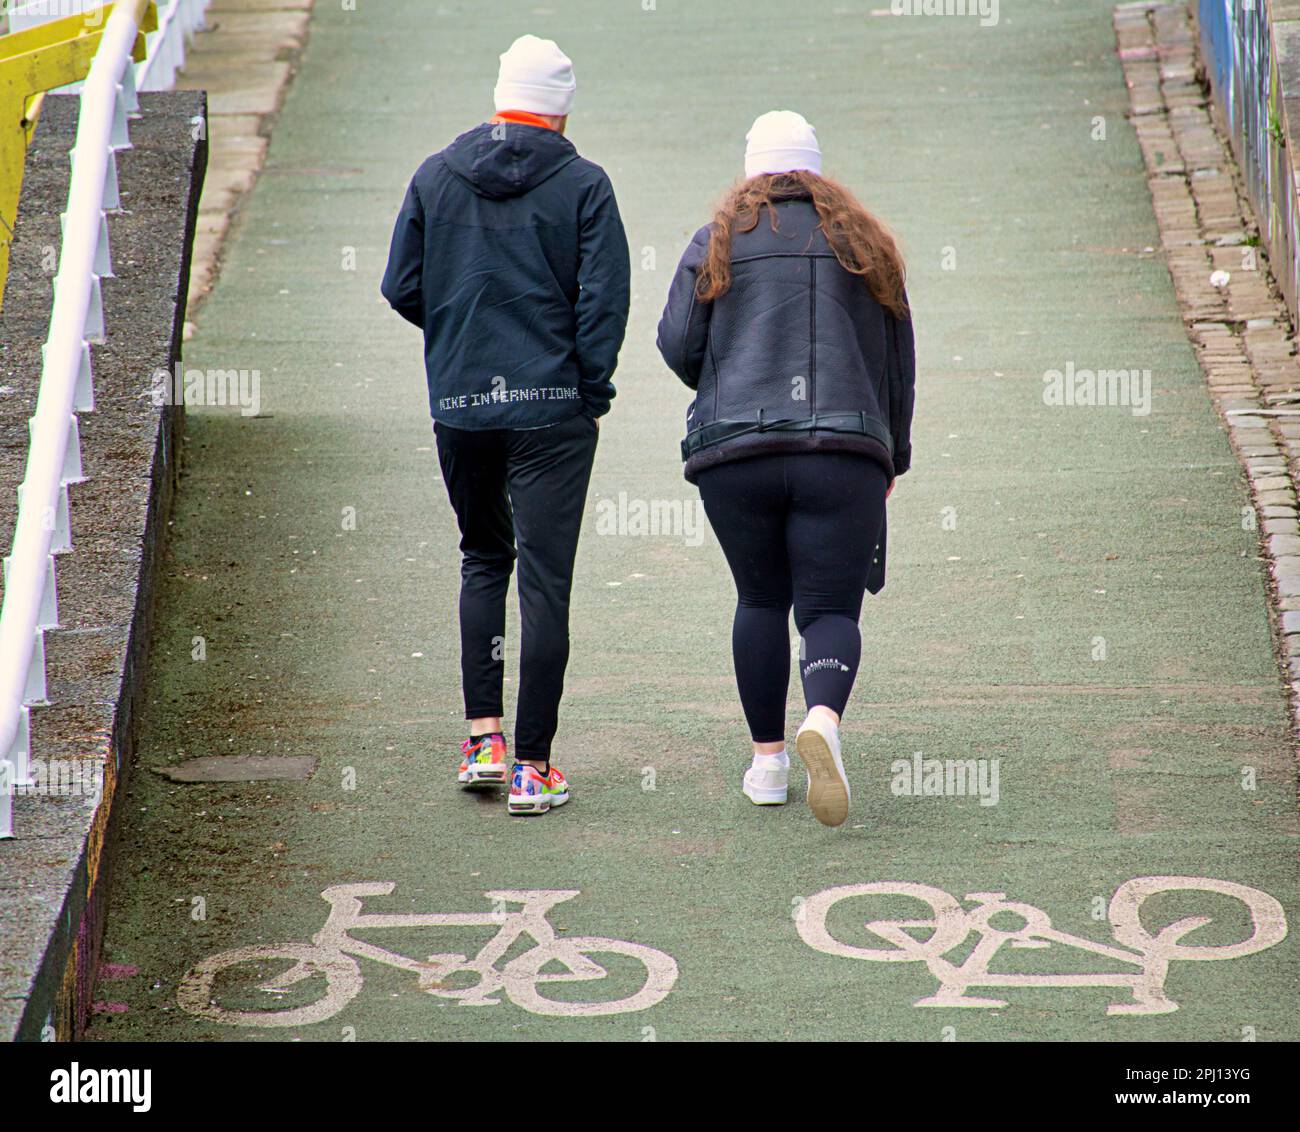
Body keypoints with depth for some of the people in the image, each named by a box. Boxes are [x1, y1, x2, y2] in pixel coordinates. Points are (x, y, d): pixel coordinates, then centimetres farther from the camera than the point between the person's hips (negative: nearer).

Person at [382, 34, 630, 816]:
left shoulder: (435, 178, 4)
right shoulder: (582, 185, -5)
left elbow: (402, 289, 6)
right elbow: (604, 298, -9)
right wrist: (591, 389, 2)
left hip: (458, 404, 3)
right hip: (551, 407, -3)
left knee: (484, 560, 21)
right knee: (545, 581, -1)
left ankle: (483, 739, 11)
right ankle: (534, 767, -3)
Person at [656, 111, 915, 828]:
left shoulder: (717, 243, 8)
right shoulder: (864, 243, 12)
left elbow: (677, 345, 3)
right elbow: (897, 364, 15)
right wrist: (892, 458, 26)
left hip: (735, 453, 0)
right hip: (844, 452, 0)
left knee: (761, 599, 16)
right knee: (830, 608, 0)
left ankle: (767, 759, 16)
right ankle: (823, 718, -29)